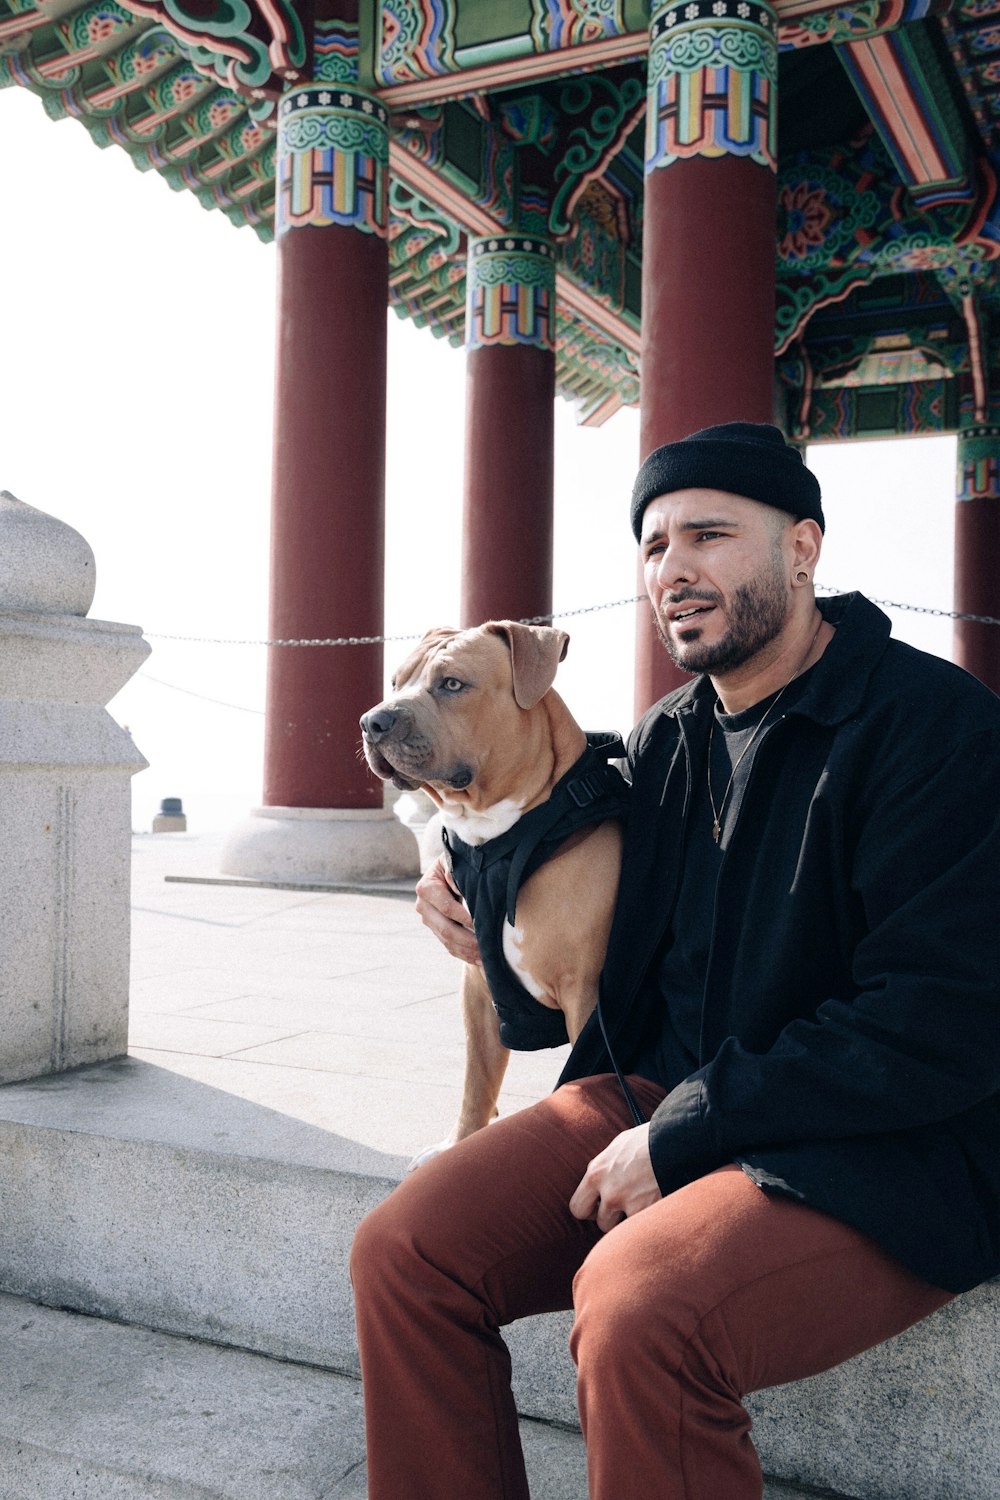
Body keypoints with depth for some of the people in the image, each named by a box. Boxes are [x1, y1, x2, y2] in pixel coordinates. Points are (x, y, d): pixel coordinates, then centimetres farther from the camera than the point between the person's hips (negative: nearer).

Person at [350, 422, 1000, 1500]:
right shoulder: (664, 741, 11)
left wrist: (680, 1136, -17)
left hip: (884, 1155, -6)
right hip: (654, 1101, 7)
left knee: (638, 1310, -33)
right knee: (401, 1253, -10)